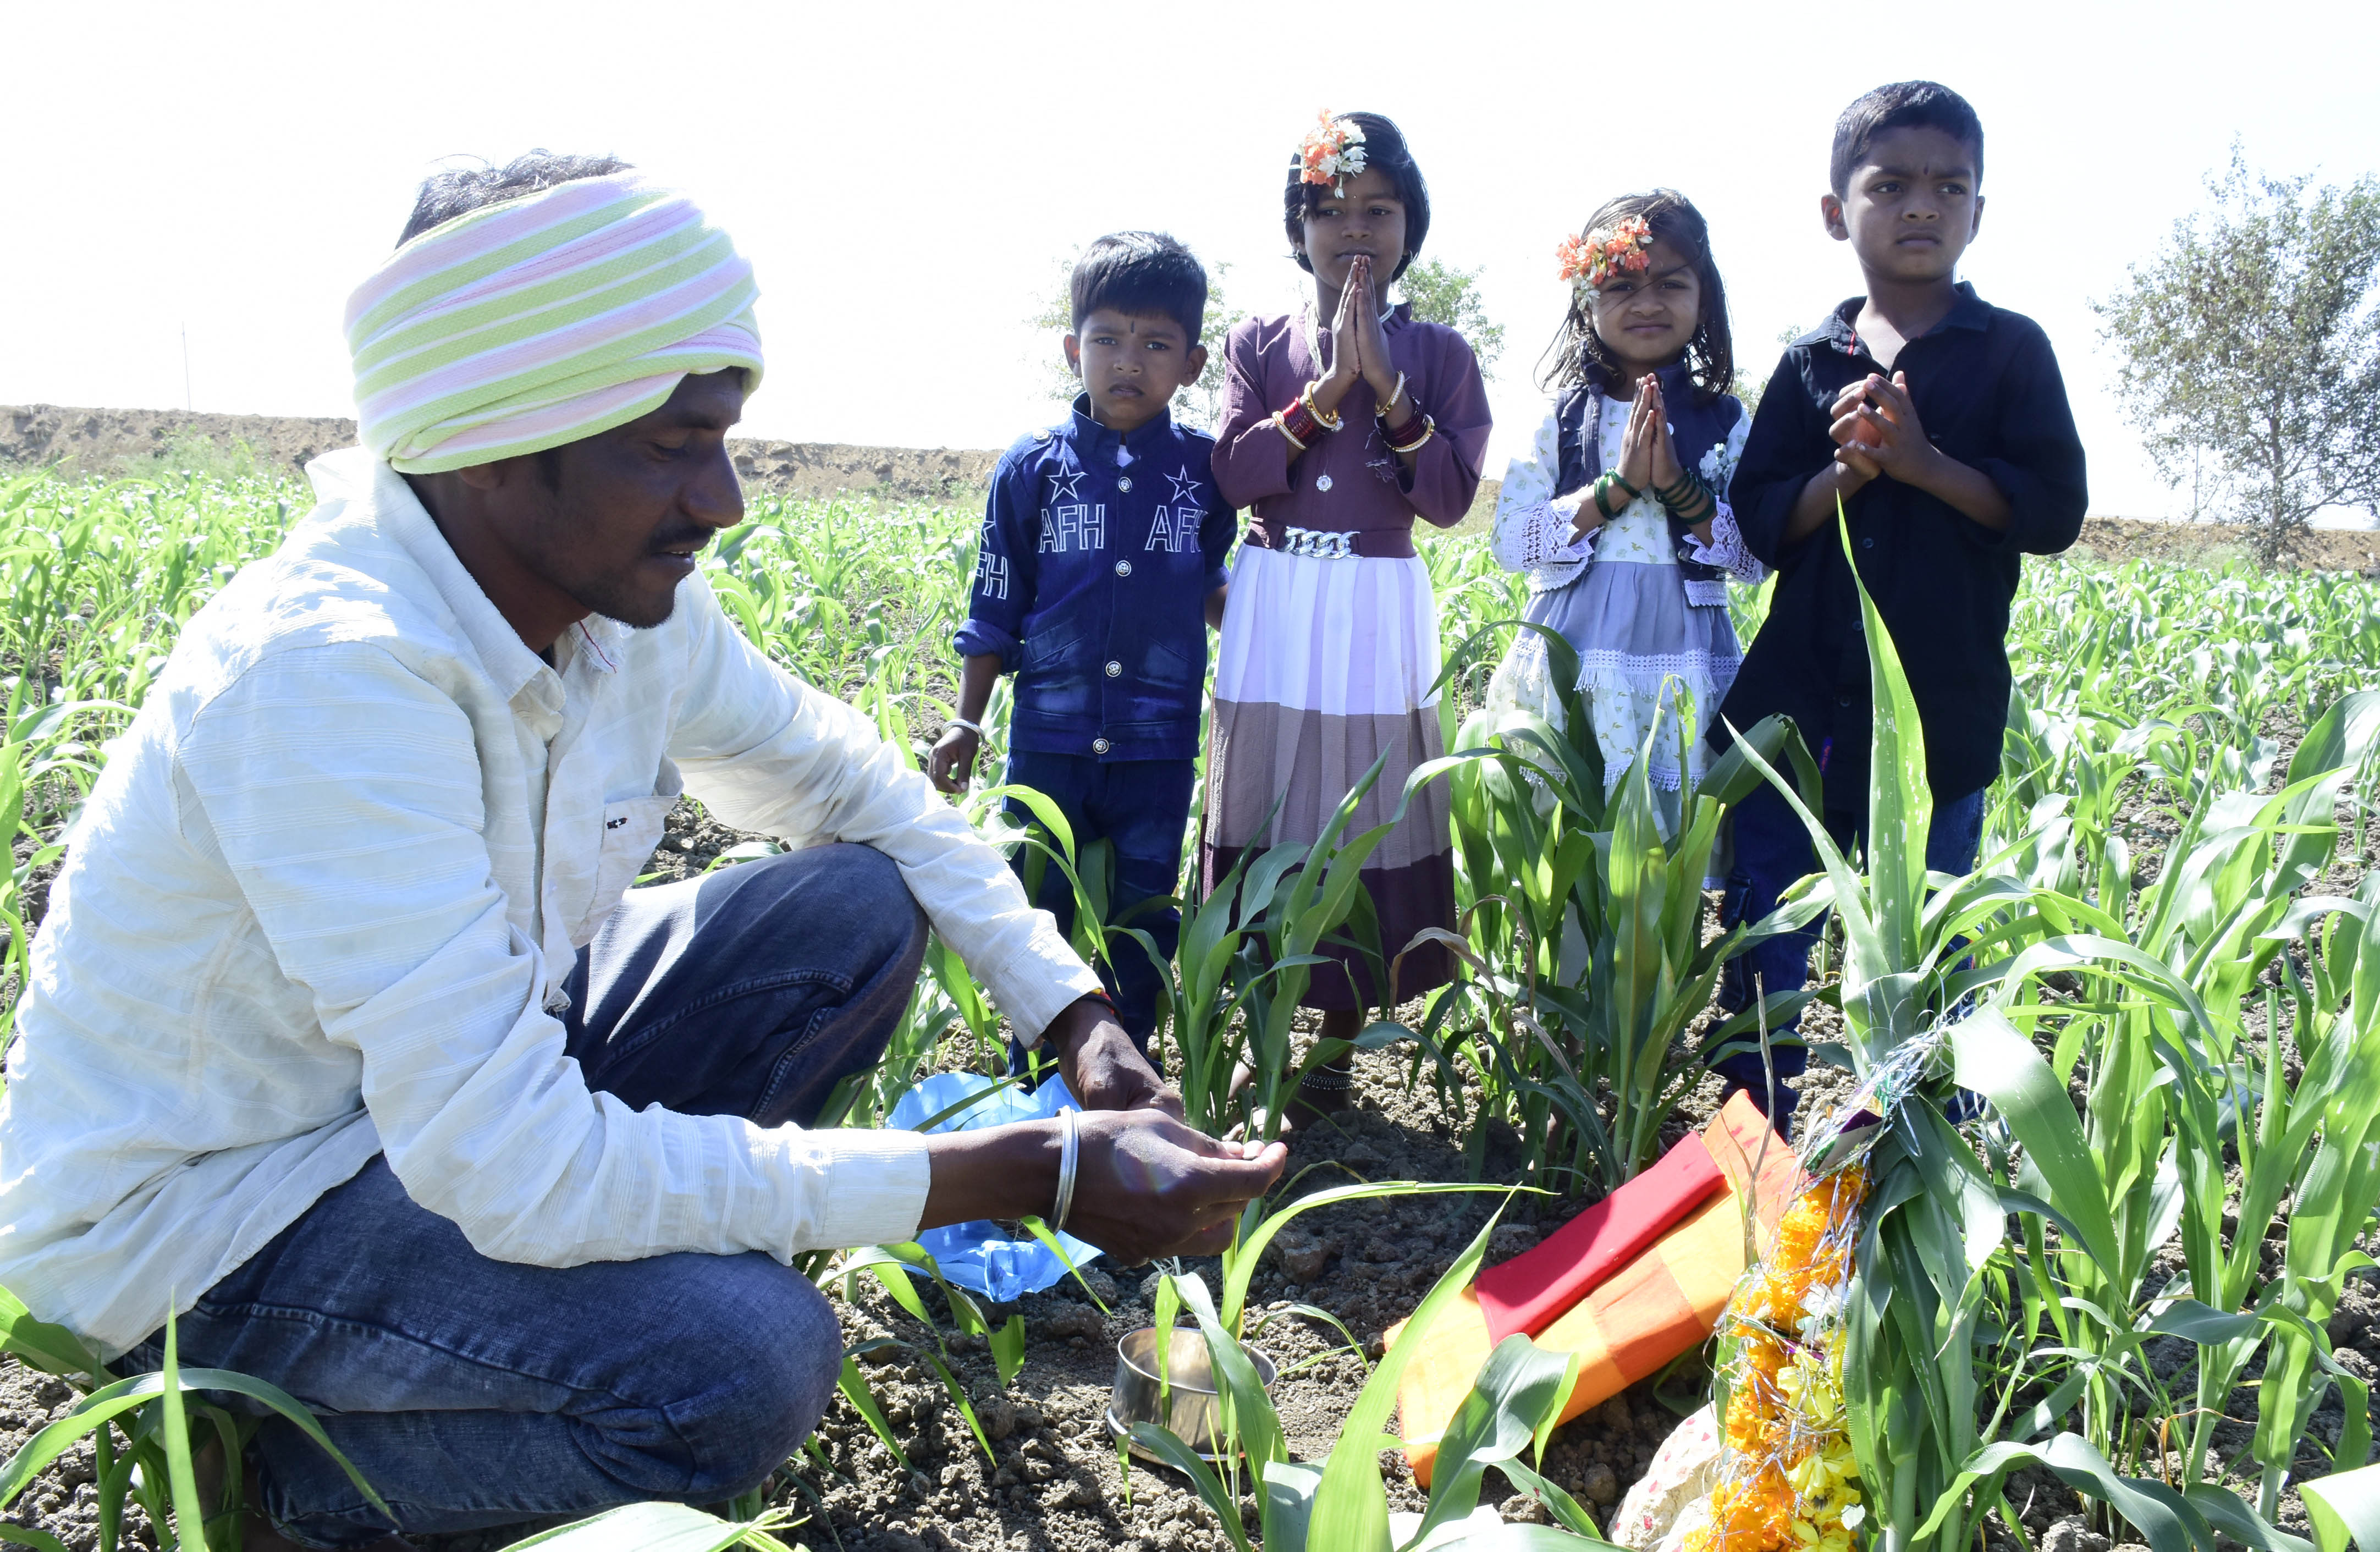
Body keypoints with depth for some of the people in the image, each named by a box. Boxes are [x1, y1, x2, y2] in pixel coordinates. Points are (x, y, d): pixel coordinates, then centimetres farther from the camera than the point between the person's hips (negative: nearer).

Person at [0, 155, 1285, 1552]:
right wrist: (1036, 1179, -34)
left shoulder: (631, 600, -10)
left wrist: (1085, 1024, -8)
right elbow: (518, 1171, -37)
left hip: (469, 1084, 7)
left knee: (861, 908, -4)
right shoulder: (327, 672, -34)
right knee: (746, 1359, -29)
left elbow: (854, 783, 6)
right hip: (191, 1220, -7)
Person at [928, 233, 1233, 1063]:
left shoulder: (1209, 469, 1)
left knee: (1142, 926, 10)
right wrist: (965, 723, 5)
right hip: (1051, 738, 0)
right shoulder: (1031, 467, -1)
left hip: (1159, 746, 1)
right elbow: (996, 608, 5)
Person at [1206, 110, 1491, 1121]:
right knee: (1265, 810, 3)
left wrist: (1388, 389, -14)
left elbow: (1450, 496, -5)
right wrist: (1328, 392, -13)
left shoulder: (1437, 354, 5)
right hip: (1274, 608, 1)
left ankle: (1338, 1042, 13)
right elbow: (1234, 474, -6)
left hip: (1380, 614, -1)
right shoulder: (1258, 345, 7)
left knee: (1363, 815, 1)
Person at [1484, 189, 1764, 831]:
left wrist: (1681, 489, -12)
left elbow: (1759, 558, 1)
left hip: (1685, 671, 0)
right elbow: (1512, 541, -5)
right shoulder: (1558, 418, 5)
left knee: (1679, 836, 1)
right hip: (1571, 667, 0)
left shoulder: (1725, 423, 6)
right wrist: (1618, 486, -13)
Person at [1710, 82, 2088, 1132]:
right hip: (1796, 703, 3)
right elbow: (1761, 521, 5)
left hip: (1939, 709, -2)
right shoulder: (1811, 362, 8)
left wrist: (1922, 459, -15)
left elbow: (2054, 511, -5)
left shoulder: (2010, 351, 2)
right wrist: (1845, 472, -13)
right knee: (1762, 934, 7)